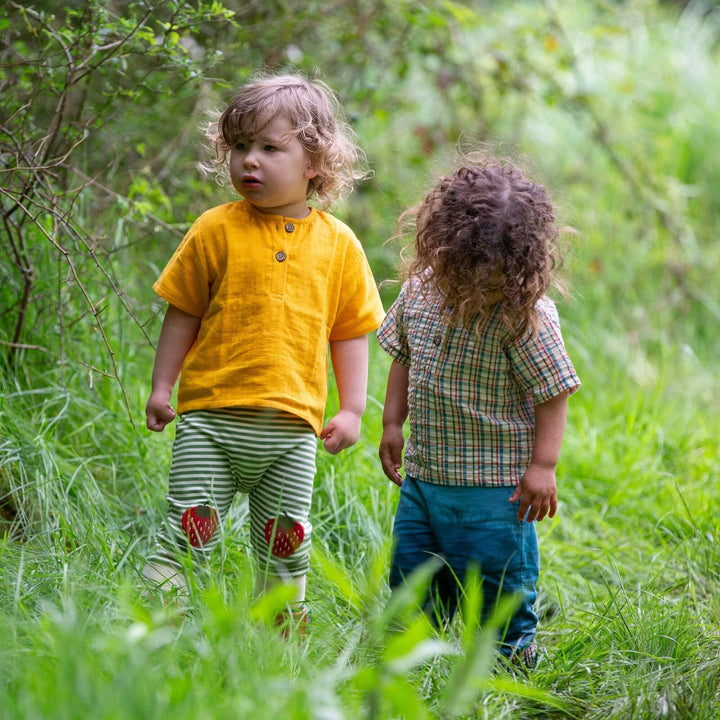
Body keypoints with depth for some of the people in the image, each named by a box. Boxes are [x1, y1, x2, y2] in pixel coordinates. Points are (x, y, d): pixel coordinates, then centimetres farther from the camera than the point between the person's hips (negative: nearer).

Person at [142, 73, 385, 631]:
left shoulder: (338, 245, 4)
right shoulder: (217, 230, 0)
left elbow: (351, 332, 10)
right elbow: (183, 314, 5)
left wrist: (352, 410, 5)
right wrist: (161, 387, 3)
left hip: (292, 427, 2)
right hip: (210, 417, -2)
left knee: (286, 544, 9)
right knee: (190, 531, -5)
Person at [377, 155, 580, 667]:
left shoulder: (524, 315, -19)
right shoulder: (420, 288, -1)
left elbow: (553, 390, -14)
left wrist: (543, 465, -17)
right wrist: (393, 423, 12)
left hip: (492, 489, -6)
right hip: (423, 474, 6)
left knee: (495, 586, 3)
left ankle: (512, 660, 22)